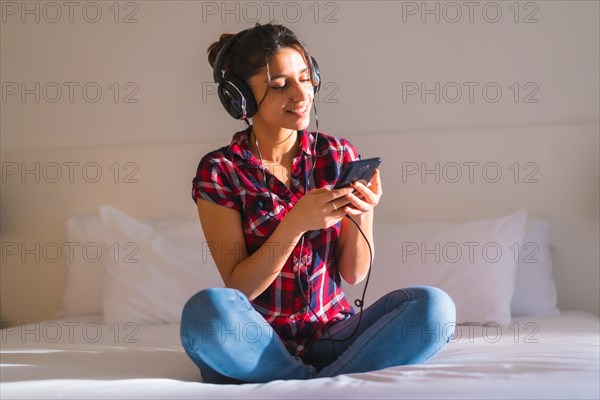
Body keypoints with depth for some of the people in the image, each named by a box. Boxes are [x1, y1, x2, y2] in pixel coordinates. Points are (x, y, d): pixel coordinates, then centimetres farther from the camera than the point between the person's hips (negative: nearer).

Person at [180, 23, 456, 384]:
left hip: (332, 334, 3)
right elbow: (239, 286, -10)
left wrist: (361, 215, -17)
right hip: (258, 342, -2)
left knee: (435, 307, -23)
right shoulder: (219, 170, -5)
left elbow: (353, 273, 3)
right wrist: (296, 223, -23)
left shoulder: (339, 155, 3)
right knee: (207, 309, -36)